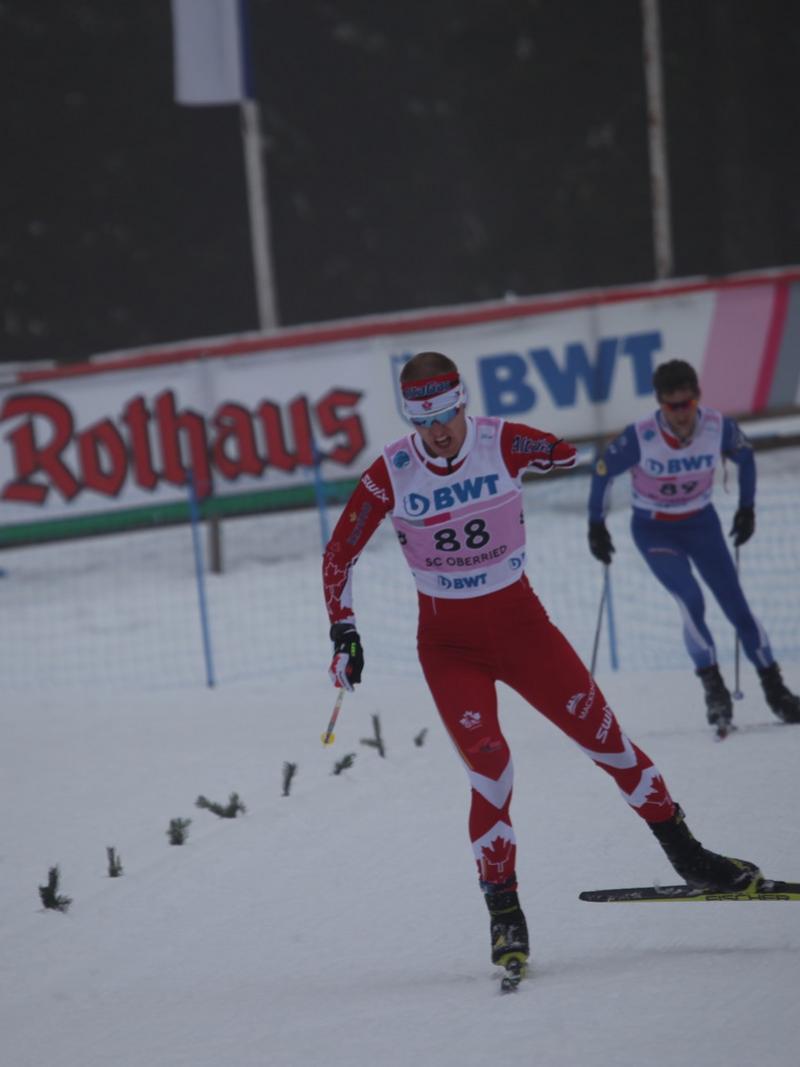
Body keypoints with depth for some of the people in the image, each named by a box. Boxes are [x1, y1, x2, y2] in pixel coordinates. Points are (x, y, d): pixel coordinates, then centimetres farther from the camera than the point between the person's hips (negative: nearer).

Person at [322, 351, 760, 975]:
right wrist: (344, 633, -3)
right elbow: (339, 556, 0)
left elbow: (568, 457, 11)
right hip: (449, 643, -1)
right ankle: (504, 912, -7)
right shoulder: (391, 474, -13)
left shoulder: (503, 444, -13)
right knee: (491, 768, -18)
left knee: (603, 735, -1)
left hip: (520, 623, 1)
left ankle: (686, 855, 16)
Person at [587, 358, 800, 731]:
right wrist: (596, 525, -4)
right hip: (653, 529, -2)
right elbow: (603, 472, -11)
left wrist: (747, 508, 8)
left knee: (735, 603, -2)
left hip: (701, 523, 2)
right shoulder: (640, 437, -26)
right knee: (690, 601, -23)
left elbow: (745, 455, 2)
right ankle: (713, 686, -14)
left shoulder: (719, 427, -20)